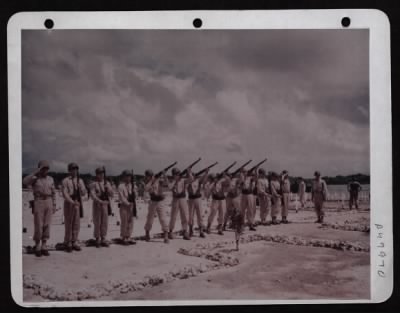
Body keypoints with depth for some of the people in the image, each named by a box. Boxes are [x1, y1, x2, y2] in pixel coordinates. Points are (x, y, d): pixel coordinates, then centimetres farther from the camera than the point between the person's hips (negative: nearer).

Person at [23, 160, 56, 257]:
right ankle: (37, 247, 8)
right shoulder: (34, 178, -1)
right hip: (38, 203, -3)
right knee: (38, 225, -4)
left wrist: (54, 205, 8)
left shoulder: (50, 179, 11)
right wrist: (36, 172, -21)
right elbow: (25, 181, -23)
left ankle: (44, 247, 7)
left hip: (48, 203, 3)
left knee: (46, 225, 2)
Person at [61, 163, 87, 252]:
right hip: (69, 203, -4)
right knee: (68, 224, -1)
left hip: (78, 204, 4)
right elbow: (65, 194, -11)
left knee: (76, 224, 6)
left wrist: (80, 188, -10)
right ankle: (68, 243, 9)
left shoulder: (80, 180, 12)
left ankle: (74, 242, 15)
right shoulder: (65, 181, -3)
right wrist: (73, 202, -23)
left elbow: (84, 193, 11)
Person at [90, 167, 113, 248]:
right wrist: (101, 201, -23)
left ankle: (103, 239, 14)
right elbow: (93, 195, -12)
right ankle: (97, 239, 9)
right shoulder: (94, 184, -2)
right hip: (97, 204, -4)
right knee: (97, 222, 0)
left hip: (105, 204, 4)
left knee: (105, 222, 5)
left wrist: (108, 189, -10)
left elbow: (112, 195, 9)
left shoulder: (107, 183, 11)